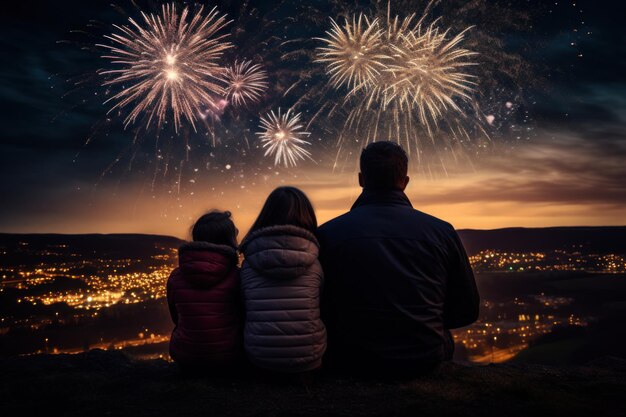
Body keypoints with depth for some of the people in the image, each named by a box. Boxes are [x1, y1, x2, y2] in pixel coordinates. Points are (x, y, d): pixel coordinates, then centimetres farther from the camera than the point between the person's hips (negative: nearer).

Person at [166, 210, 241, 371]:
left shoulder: (175, 277, -6)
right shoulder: (236, 275, -14)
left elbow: (176, 319, 10)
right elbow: (243, 317, 0)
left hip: (185, 359, 3)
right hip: (227, 357, -2)